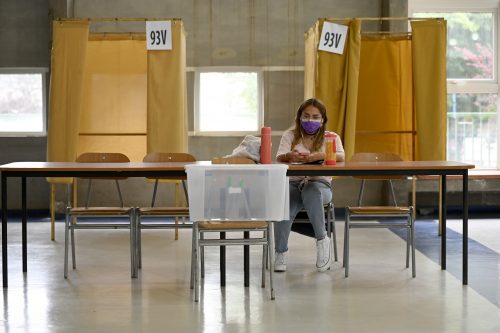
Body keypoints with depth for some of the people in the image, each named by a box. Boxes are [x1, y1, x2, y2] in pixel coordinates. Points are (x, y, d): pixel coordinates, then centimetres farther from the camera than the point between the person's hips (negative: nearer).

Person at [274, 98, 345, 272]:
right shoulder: (290, 135, 13)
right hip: (293, 183, 1)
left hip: (320, 184, -1)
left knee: (311, 191, -39)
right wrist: (289, 156, -32)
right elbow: (279, 157, -5)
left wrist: (318, 156, -32)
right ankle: (280, 252, -19)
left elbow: (340, 157, -12)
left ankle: (322, 239, -25)